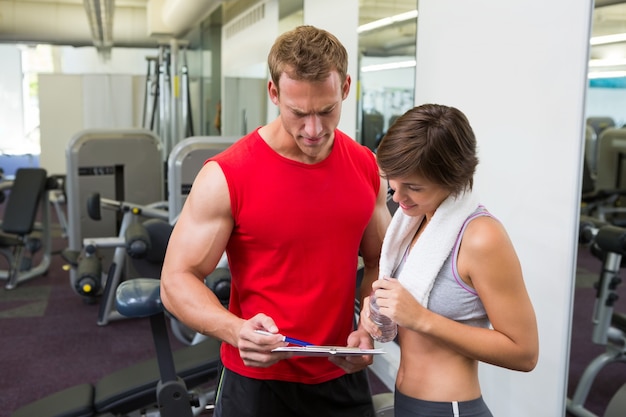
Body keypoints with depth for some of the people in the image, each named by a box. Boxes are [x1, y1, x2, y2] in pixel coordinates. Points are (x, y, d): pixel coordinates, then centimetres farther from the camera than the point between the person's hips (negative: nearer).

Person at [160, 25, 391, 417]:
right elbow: (177, 280, -12)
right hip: (257, 380, -3)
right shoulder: (226, 176, -17)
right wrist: (237, 331, -29)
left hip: (342, 377, 4)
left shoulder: (368, 168, -3)